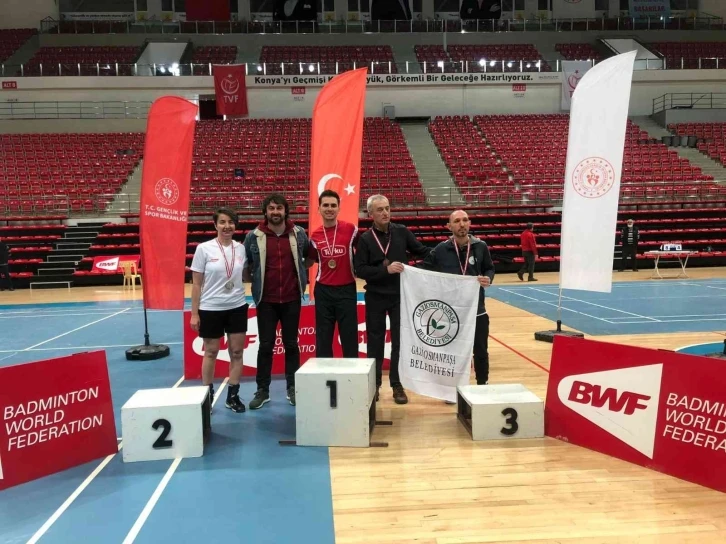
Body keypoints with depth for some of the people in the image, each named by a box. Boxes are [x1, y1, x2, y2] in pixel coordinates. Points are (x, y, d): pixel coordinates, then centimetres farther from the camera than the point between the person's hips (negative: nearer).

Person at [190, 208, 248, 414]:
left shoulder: (241, 248, 1)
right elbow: (196, 284, -6)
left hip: (237, 307, 3)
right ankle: (207, 396, 24)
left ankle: (233, 396, 20)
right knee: (211, 352, 8)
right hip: (211, 308, -3)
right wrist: (194, 313, -7)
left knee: (237, 352, 6)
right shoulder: (204, 249, -8)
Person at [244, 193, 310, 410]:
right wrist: (255, 278, 2)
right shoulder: (254, 236, -5)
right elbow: (245, 263, 7)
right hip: (266, 300, -1)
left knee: (291, 344, 10)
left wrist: (303, 273, 7)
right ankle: (262, 390, 17)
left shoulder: (299, 233, -1)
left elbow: (310, 255, 15)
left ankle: (293, 388, 22)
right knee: (266, 345, 6)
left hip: (292, 299, 1)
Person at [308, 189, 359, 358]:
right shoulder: (315, 236, 3)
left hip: (346, 289, -2)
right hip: (323, 291, 3)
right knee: (323, 340, 10)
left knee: (350, 338, 5)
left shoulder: (351, 229, -6)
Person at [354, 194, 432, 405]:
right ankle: (374, 384, 22)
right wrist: (386, 269, -21)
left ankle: (397, 385, 19)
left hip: (400, 296, 1)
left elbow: (423, 251, 6)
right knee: (375, 342, 8)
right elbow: (360, 270, -10)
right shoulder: (365, 239, -4)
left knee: (399, 341, 7)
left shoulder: (402, 232, 0)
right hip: (375, 298, -1)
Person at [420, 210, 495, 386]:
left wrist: (488, 279, -10)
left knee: (481, 352, 12)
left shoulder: (480, 246, -3)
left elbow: (489, 268, 9)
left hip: (477, 310, 1)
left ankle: (483, 387, 31)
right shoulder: (441, 249, -6)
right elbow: (424, 270, 4)